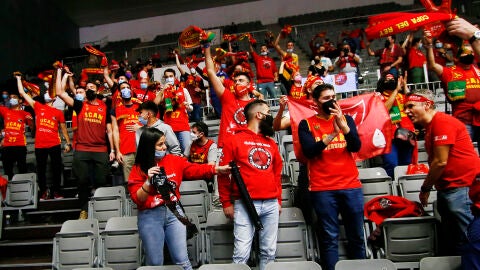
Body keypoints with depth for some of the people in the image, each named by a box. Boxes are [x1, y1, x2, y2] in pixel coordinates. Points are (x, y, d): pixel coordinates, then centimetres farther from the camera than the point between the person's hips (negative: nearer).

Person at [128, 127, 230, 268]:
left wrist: (220, 169, -11)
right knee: (155, 263, 10)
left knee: (182, 261, 3)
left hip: (174, 213, 2)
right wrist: (148, 181, -23)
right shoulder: (138, 169, -4)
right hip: (150, 217, -1)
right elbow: (137, 199, -9)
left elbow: (196, 170, 0)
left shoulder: (174, 160, 3)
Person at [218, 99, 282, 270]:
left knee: (269, 251, 10)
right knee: (242, 252, -6)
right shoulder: (234, 140, 1)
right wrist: (226, 203, -4)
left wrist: (278, 200, 16)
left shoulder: (271, 143, 17)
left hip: (271, 205, 5)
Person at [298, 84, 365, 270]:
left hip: (351, 186, 3)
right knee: (329, 237, 0)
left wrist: (343, 124, -16)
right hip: (322, 189, -2)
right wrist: (333, 134, -18)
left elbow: (356, 146, -1)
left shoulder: (346, 119, 12)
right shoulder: (306, 124, 4)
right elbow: (309, 151, -9)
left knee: (357, 236, 9)